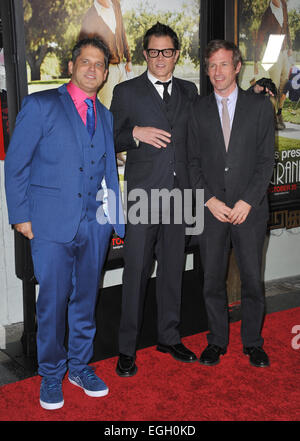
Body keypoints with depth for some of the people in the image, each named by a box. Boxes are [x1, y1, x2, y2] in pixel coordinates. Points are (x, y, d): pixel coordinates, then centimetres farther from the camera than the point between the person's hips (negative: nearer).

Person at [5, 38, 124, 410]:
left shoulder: (105, 116, 15)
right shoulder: (40, 105, -1)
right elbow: (16, 164, -3)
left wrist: (115, 217, 10)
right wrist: (20, 215, -7)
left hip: (95, 225, 5)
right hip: (52, 222, -4)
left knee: (86, 298, 13)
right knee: (53, 300, 1)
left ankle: (80, 365, 30)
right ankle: (51, 374, 20)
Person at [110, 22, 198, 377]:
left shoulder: (188, 91, 13)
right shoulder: (126, 92, 2)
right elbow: (111, 141, 0)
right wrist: (136, 133, -16)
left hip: (178, 192, 4)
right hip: (143, 194, -4)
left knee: (172, 268, 12)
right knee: (136, 271, -2)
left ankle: (169, 337, 27)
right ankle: (127, 348, 10)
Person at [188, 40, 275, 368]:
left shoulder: (260, 105, 4)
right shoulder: (198, 109, 9)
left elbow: (266, 158, 0)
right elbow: (193, 161, 7)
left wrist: (248, 201, -9)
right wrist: (210, 200, -6)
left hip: (250, 208, -1)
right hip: (211, 209, 1)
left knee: (252, 279, 5)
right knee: (213, 279, 7)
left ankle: (253, 342, 22)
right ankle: (217, 340, 22)